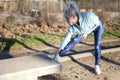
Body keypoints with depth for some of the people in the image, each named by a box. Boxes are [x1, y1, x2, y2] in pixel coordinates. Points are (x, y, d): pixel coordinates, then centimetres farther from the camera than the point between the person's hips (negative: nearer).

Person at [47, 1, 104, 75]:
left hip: (97, 26, -3)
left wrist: (87, 32, -24)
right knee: (74, 41, -4)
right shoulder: (72, 25, -29)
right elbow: (68, 37, -17)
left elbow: (97, 23, -23)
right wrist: (59, 49, -15)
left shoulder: (88, 16, -45)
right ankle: (58, 55, 5)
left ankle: (97, 66, 7)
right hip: (86, 29, 3)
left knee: (97, 46, -12)